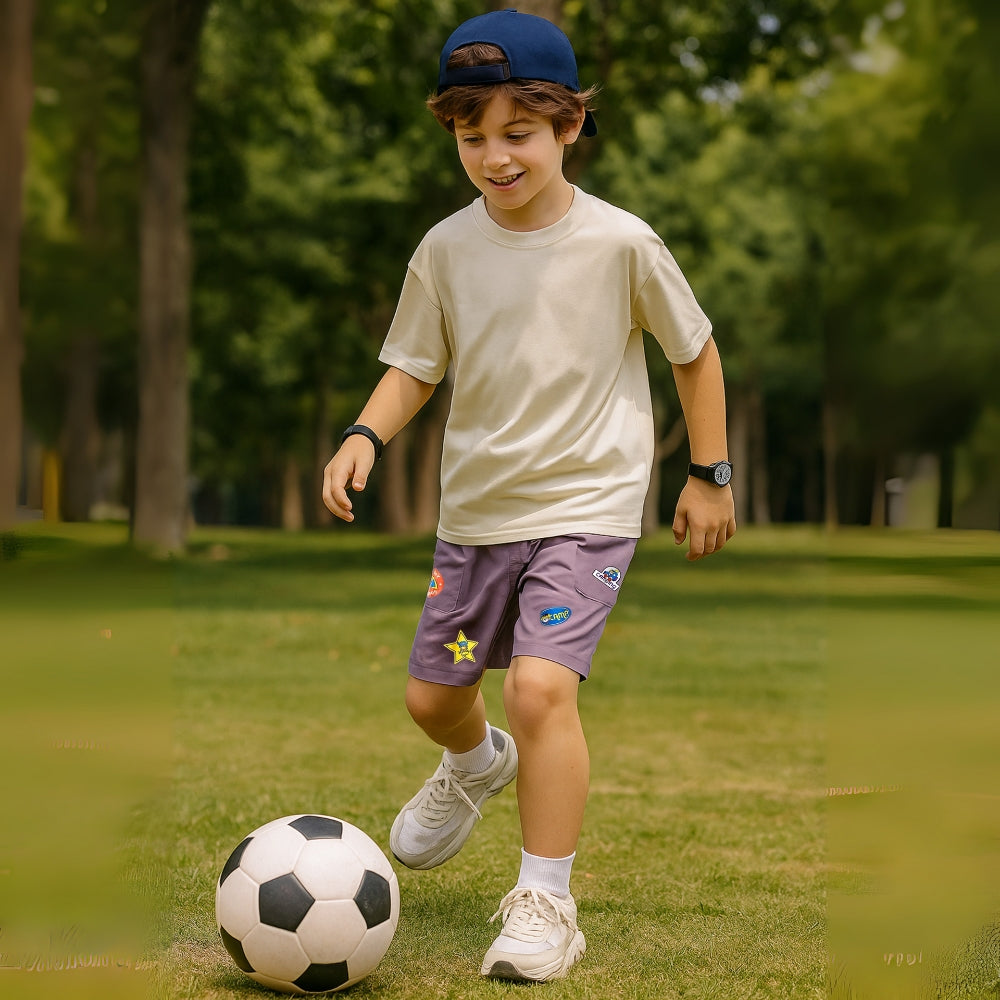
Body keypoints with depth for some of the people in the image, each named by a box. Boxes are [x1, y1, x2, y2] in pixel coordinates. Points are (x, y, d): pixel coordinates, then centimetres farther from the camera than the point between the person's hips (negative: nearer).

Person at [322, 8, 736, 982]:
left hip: (587, 506, -4)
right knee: (431, 695, 16)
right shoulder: (446, 249, -5)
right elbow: (412, 368, 5)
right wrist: (364, 436, -15)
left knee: (540, 684, -23)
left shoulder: (621, 243, -12)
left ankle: (545, 902, -10)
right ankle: (477, 765, 53)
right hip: (475, 508, 5)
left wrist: (709, 476, 4)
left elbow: (695, 351, 1)